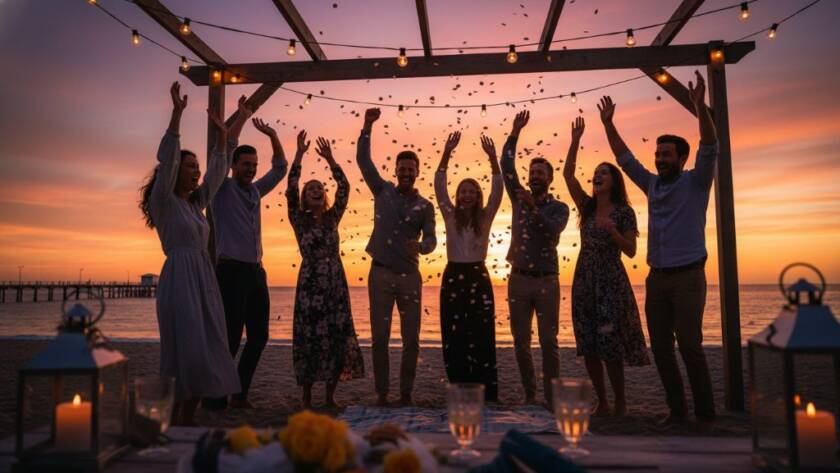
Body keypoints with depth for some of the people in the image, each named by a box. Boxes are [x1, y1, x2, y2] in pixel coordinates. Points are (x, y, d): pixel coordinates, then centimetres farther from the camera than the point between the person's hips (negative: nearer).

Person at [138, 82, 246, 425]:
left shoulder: (195, 203, 18)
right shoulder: (164, 201, -2)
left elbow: (218, 172, 20)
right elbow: (165, 160, -14)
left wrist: (224, 133, 17)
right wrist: (177, 114, -22)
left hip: (204, 279, 8)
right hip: (179, 278, -7)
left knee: (206, 350, 4)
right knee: (184, 351, -7)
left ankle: (188, 419, 12)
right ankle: (172, 421, 2)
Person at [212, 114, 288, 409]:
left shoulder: (255, 190, 17)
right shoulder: (223, 188, 1)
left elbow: (280, 169, 21)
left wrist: (272, 136, 10)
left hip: (256, 271, 7)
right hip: (232, 271, -7)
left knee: (259, 335, 6)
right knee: (231, 336, -6)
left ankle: (240, 393, 18)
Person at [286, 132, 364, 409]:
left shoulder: (332, 218, 11)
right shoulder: (299, 220, 3)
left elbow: (344, 188, 4)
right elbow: (291, 189, -10)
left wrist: (330, 159, 0)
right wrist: (299, 154, -12)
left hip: (336, 284, 3)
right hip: (310, 284, -3)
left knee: (338, 337, 2)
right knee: (309, 338, -2)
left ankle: (330, 397, 14)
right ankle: (307, 398, 10)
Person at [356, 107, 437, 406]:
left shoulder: (425, 206, 5)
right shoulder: (383, 191, 5)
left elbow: (431, 239, -1)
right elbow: (363, 160, -1)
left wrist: (421, 246, -25)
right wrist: (367, 127, -10)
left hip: (409, 275, 1)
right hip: (380, 273, 0)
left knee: (411, 339, 2)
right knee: (380, 337, 2)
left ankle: (406, 394, 13)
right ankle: (381, 393, 11)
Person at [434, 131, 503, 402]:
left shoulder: (485, 218, 6)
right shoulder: (450, 216, 7)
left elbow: (497, 189, -6)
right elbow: (439, 185, -2)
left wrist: (492, 158, -17)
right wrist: (446, 153, -12)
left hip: (478, 278, -1)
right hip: (452, 277, 1)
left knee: (481, 336, -3)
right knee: (454, 338, 1)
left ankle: (487, 394, 3)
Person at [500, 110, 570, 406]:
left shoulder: (559, 208, 3)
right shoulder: (519, 198, 11)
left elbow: (552, 230, -17)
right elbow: (507, 166, 2)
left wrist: (534, 207, -27)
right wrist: (515, 133, -2)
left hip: (546, 281, -3)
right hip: (518, 280, 3)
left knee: (549, 342, -2)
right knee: (521, 342, 6)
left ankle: (551, 397, 6)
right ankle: (529, 395, 17)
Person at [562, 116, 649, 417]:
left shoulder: (624, 213, -2)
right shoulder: (587, 207, 8)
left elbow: (631, 251, -5)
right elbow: (567, 173, 0)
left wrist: (613, 232, -22)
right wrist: (575, 140, -6)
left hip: (610, 282, -4)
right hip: (583, 281, 5)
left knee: (610, 346, -3)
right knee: (588, 347, 6)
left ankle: (620, 402, 14)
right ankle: (601, 403, 18)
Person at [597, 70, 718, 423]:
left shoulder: (695, 182, 1)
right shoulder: (652, 184, 14)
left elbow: (709, 148, -13)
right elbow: (625, 159, 17)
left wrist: (699, 105, -23)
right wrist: (608, 124, 12)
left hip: (687, 276, -5)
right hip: (657, 277, 5)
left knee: (690, 345, -7)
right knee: (660, 347, 5)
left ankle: (705, 413, 5)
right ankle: (677, 410, 15)